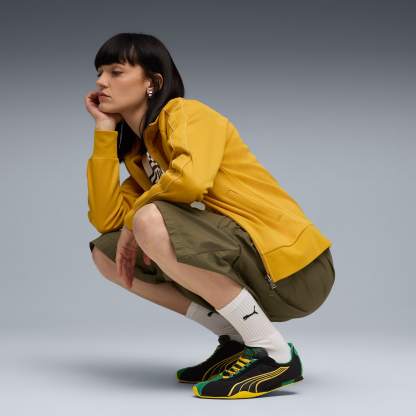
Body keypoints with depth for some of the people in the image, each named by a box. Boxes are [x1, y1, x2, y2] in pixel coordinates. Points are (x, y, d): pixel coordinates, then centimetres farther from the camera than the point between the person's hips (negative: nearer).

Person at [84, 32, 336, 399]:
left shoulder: (184, 113, -7)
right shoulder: (139, 152, 17)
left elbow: (191, 178, -28)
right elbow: (106, 218, 3)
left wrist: (137, 214, -10)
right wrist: (104, 129, 6)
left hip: (292, 269, -8)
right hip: (249, 274, 8)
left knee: (150, 222, -28)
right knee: (107, 253, 7)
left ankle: (274, 354, -17)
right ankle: (237, 341, 8)